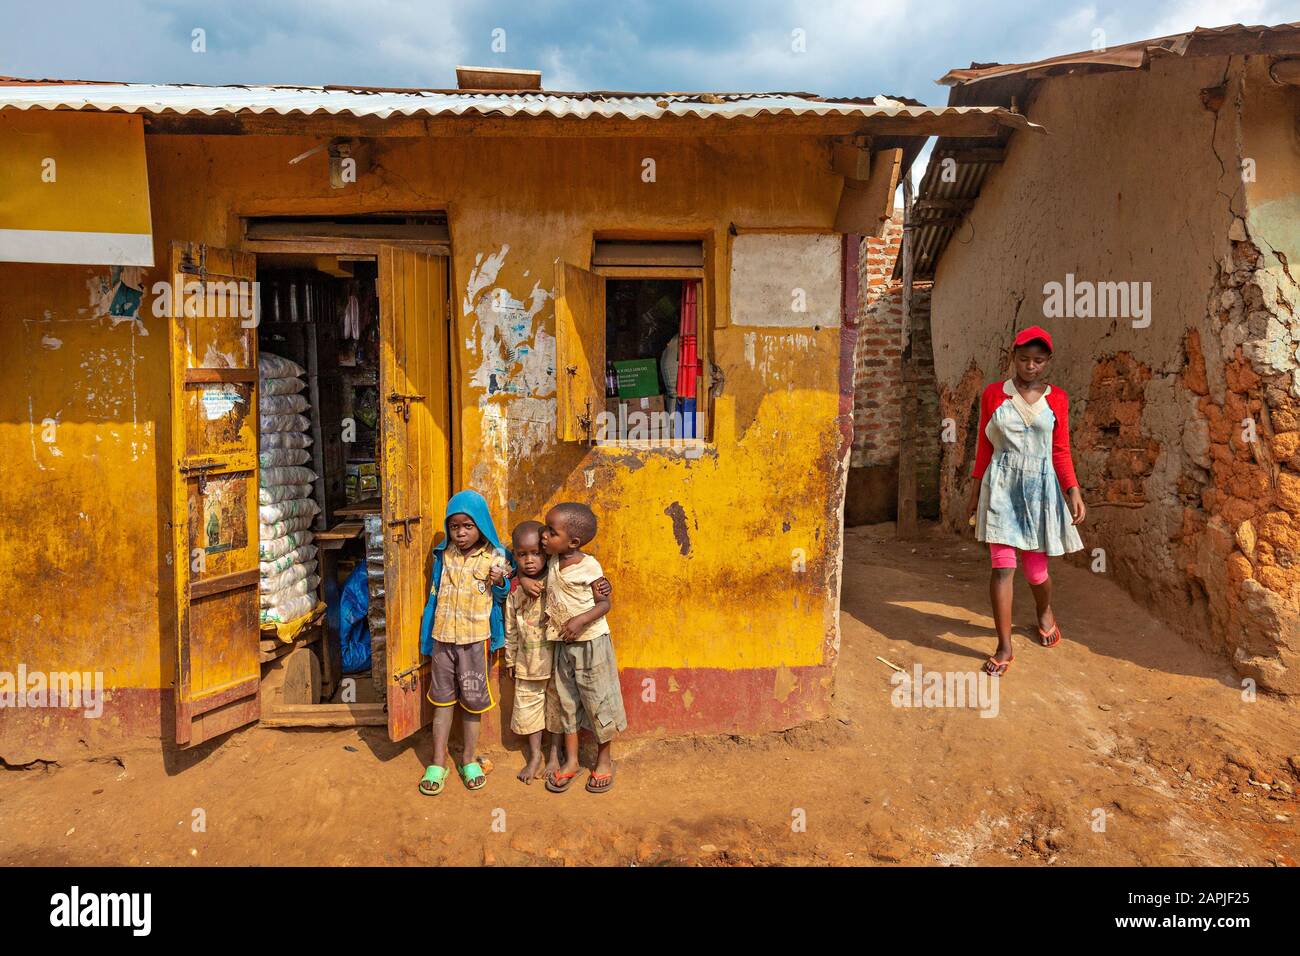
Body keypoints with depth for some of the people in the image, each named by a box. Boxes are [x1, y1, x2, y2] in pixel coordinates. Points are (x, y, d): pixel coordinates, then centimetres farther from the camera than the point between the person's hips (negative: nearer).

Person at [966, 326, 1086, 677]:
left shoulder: (1056, 399, 4)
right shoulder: (993, 394, 2)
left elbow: (1061, 451, 5)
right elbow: (984, 446, 7)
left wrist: (1074, 491, -4)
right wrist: (976, 489, 8)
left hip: (1040, 487, 1)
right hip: (1001, 486, -1)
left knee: (1035, 568, 9)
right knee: (1002, 566, -8)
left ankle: (1045, 612, 43)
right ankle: (1005, 647, 1)